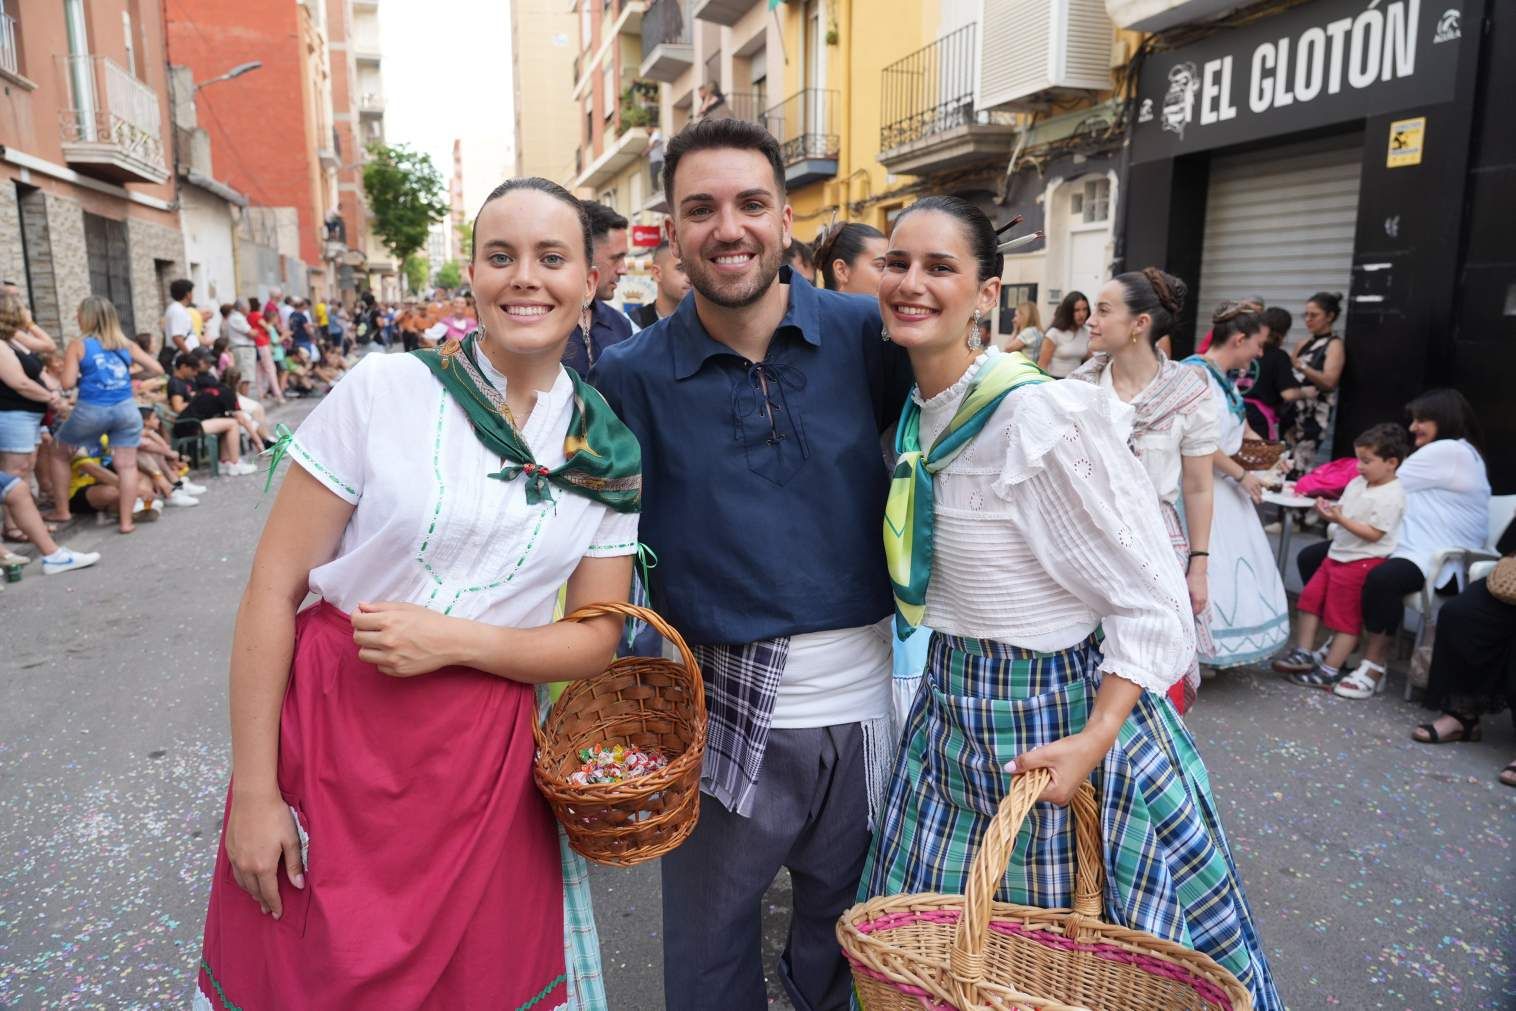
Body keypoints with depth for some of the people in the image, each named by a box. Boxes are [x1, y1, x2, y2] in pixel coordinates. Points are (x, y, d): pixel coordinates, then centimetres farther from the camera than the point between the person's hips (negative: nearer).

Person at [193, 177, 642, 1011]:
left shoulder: (608, 454, -2)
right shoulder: (384, 389, -10)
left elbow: (596, 638, 0)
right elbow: (273, 588, -7)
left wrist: (454, 641, -16)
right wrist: (251, 790, -7)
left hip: (486, 757, 2)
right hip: (330, 730, -1)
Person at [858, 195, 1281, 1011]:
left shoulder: (1040, 415, -22)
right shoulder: (920, 412, 2)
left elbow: (1152, 604, -20)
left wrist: (1095, 739, -27)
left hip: (1060, 719, -7)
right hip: (952, 708, 7)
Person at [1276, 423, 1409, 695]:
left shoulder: (1390, 496, -17)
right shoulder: (1357, 484, 8)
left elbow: (1374, 533, -21)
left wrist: (1340, 519, -26)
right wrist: (1328, 510, -4)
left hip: (1363, 562, -9)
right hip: (1338, 554, 9)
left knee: (1345, 616, 0)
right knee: (1311, 596, 8)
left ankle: (1329, 670, 9)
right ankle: (1303, 653, 17)